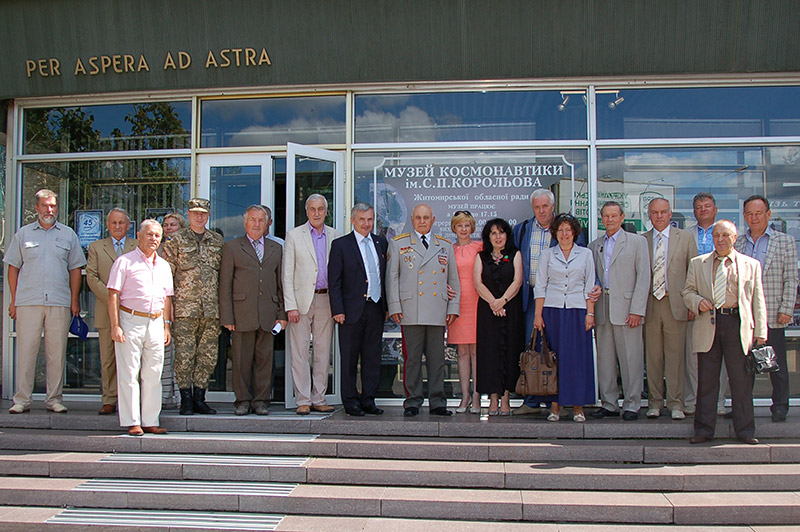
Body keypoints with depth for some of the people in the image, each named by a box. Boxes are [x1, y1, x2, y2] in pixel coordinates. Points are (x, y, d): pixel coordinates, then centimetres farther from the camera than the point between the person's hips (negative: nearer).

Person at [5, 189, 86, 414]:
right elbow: (13, 267, 11)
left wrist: (75, 300, 4)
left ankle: (54, 399, 10)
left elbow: (75, 269, 12)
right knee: (25, 349, 0)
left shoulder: (68, 235, 12)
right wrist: (13, 300, 4)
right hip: (28, 302, 0)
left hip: (59, 302, 0)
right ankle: (22, 400, 7)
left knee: (57, 352, 2)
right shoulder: (23, 234, 11)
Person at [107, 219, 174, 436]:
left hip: (155, 322, 5)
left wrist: (166, 325, 13)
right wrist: (115, 326, -12)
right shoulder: (125, 262, -2)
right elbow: (113, 295, -6)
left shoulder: (163, 265, 15)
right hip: (130, 321, -5)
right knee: (129, 375, -1)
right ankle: (132, 422, 5)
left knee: (153, 375, 6)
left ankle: (150, 421, 13)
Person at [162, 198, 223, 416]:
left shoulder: (217, 240, 13)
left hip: (212, 308, 3)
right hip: (185, 307, -3)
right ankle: (186, 400, 7)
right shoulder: (176, 241, 3)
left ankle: (199, 399, 15)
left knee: (208, 356, 5)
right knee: (184, 356, -3)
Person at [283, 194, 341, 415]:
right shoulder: (294, 235, 3)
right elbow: (287, 274, 0)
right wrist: (290, 306, -8)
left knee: (323, 352, 6)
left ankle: (319, 399, 15)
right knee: (300, 353, -2)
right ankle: (303, 400, 6)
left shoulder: (336, 237, 9)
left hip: (326, 301, 2)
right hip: (301, 300, -2)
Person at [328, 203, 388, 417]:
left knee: (373, 357, 8)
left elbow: (385, 276, 16)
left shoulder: (381, 243, 13)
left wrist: (387, 305, 10)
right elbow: (334, 281, -4)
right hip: (353, 310, -4)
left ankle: (368, 400, 17)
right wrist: (337, 310, -11)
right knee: (349, 358, 2)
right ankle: (351, 401, 11)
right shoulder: (340, 245, 0)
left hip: (376, 309, 4)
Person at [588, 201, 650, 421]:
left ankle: (631, 405, 6)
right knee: (605, 359, 6)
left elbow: (643, 277, -2)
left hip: (626, 308, -4)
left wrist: (637, 310, -10)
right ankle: (609, 403, 14)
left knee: (631, 358, -2)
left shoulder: (637, 242, 5)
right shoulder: (594, 246, 16)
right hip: (602, 309, 4)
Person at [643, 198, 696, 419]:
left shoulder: (685, 238, 8)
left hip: (676, 304, -1)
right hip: (650, 304, 1)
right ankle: (655, 401, 15)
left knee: (676, 355, 0)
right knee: (652, 356, 5)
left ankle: (675, 403, 8)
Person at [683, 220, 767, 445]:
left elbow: (758, 300, 10)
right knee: (706, 382, 3)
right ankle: (704, 430, 11)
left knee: (742, 381, 2)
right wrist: (697, 302, -8)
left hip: (739, 325, 0)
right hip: (708, 325, 1)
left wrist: (760, 332, 2)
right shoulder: (698, 264, 14)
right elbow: (688, 292, 16)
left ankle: (745, 430, 12)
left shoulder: (751, 265, 12)